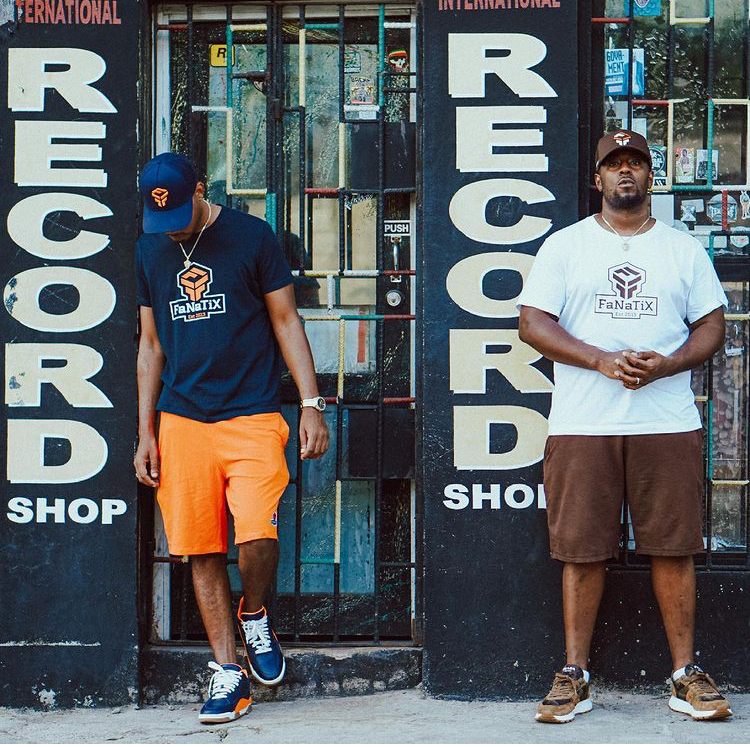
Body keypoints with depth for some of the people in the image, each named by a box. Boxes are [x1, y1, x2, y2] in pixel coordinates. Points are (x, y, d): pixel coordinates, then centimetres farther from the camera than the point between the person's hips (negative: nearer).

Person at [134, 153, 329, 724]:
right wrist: (146, 431, 13)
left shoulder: (252, 237, 1)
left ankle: (254, 617, 13)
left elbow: (286, 322, 4)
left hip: (252, 418, -3)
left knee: (257, 536, -18)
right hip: (182, 420, 4)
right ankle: (228, 674, 11)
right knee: (202, 550, 1)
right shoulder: (150, 251, 12)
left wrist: (312, 403, -3)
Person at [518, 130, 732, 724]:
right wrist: (604, 361, -13)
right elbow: (533, 323, 0)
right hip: (582, 425, -1)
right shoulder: (564, 246, 8)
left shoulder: (684, 249, 12)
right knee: (583, 551, 1)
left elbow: (712, 326, 10)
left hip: (668, 423, 1)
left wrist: (665, 365, -11)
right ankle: (575, 675, 10)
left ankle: (687, 675, 9)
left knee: (674, 548, 1)